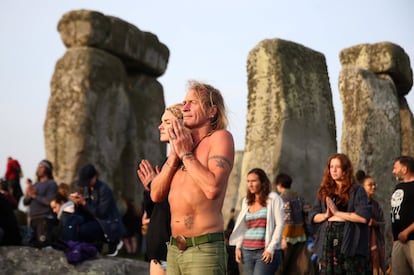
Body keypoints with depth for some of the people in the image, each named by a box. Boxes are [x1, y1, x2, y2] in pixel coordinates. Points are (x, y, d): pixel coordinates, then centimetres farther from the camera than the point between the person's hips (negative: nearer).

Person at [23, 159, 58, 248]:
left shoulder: (51, 184, -2)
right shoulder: (35, 184, 20)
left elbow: (49, 201, -16)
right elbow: (25, 202, 18)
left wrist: (35, 196, -11)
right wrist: (28, 195, -3)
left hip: (45, 219, -8)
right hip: (33, 219, 8)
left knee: (43, 245, -15)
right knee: (33, 244, 7)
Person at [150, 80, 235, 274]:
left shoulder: (220, 137, -4)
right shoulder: (181, 142, 15)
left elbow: (213, 189, -21)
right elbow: (156, 195, 9)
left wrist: (186, 153, -10)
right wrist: (174, 155, -2)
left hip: (205, 249, -7)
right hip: (174, 249, 7)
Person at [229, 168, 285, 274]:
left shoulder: (273, 199, 0)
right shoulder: (246, 201, 16)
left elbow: (280, 224, -4)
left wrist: (271, 248, -11)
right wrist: (238, 246, 7)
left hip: (267, 252, -5)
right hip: (247, 251, 5)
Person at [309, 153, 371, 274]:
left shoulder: (356, 190, -1)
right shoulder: (324, 190, 14)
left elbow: (364, 217, -13)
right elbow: (312, 216, 15)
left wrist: (337, 213, -11)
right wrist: (326, 215, -6)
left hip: (350, 242, -4)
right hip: (328, 241, 5)